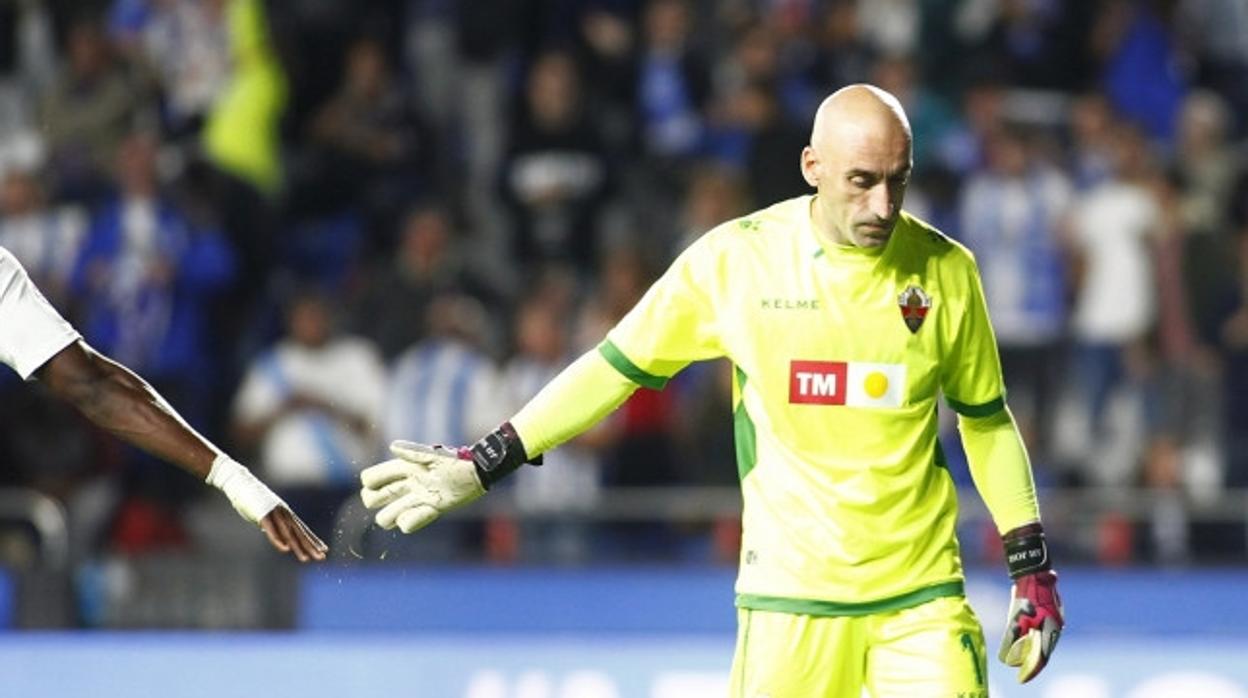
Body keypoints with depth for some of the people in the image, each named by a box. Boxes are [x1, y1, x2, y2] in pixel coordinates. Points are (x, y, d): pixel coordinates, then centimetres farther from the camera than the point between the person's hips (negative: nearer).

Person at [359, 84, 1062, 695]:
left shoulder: (945, 271, -1)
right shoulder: (736, 258, -5)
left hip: (921, 600, 1)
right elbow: (617, 367, 6)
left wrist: (1033, 566, 9)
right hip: (788, 597, -1)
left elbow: (986, 418, 12)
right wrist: (480, 465, 6)